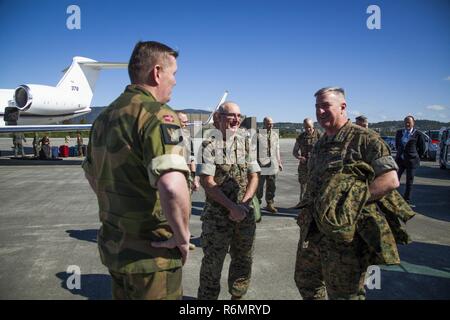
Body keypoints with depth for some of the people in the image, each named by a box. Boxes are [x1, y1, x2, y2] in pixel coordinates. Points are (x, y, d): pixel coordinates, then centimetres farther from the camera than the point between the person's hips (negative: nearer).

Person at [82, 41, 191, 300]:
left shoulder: (105, 116, 6)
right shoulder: (157, 114, -21)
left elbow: (91, 173, 20)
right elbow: (172, 188, -36)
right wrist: (182, 236, -21)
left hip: (113, 246, 8)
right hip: (151, 253, -8)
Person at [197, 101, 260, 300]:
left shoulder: (246, 143, 6)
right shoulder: (209, 145, -7)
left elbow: (254, 177, 4)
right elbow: (207, 182, -13)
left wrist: (243, 204, -10)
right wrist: (232, 207, -17)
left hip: (245, 213, 4)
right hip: (216, 214, -4)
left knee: (243, 259, 15)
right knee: (212, 260, 4)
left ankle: (238, 295, 35)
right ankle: (207, 296, 23)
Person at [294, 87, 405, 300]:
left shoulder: (363, 139, -9)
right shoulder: (320, 144, 14)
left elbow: (390, 180, -15)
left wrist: (356, 200, -20)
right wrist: (307, 209, 8)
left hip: (346, 232, -8)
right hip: (312, 229, 8)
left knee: (344, 294, 7)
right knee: (305, 282, 22)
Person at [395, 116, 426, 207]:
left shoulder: (418, 134, -5)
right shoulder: (399, 132, 6)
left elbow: (423, 148, 4)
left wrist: (416, 157, 8)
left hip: (411, 161, -3)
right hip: (399, 159, 3)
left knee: (409, 181, 5)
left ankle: (407, 201, 16)